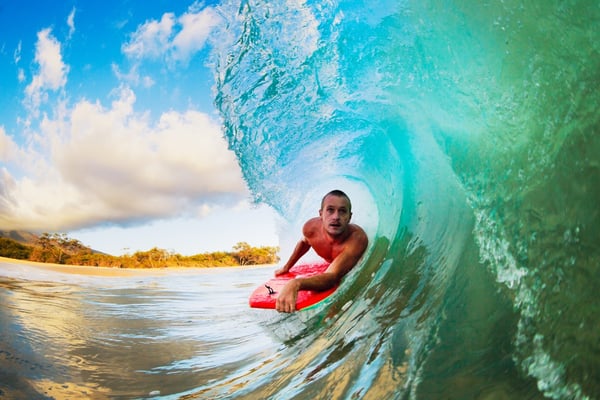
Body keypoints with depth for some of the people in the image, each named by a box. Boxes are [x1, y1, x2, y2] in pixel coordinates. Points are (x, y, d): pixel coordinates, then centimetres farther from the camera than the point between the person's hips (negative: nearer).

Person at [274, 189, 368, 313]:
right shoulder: (311, 228, -32)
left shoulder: (358, 238, -48)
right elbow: (304, 242, -3)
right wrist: (286, 267, 7)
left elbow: (332, 277, -58)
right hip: (332, 265, 3)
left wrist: (296, 283, -76)